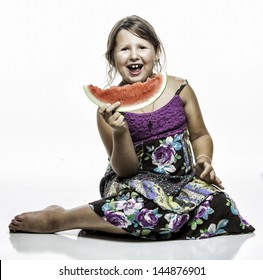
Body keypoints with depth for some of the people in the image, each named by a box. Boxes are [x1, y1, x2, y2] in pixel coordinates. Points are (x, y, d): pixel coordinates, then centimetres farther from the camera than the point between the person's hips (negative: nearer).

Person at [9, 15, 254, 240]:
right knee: (155, 209, -39)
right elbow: (125, 170, -7)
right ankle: (55, 219, -22)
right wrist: (120, 131, -24)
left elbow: (200, 135, 14)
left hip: (180, 181, 4)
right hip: (135, 183, -3)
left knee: (216, 203, -29)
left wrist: (204, 161, -7)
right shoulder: (110, 106, -6)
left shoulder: (179, 89, 0)